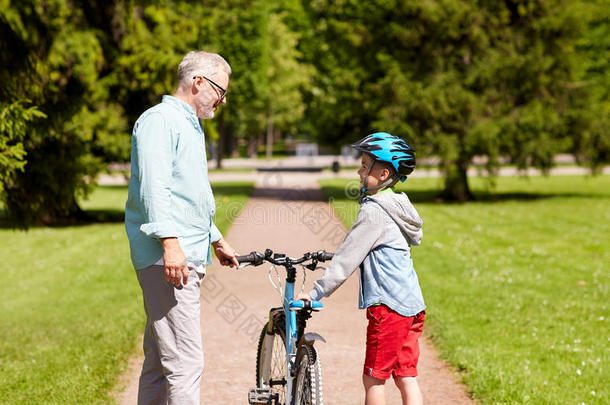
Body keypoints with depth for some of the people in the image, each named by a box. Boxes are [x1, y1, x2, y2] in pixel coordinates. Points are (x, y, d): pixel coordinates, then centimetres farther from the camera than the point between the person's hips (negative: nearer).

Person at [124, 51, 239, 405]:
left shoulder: (190, 125, 26)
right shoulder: (160, 120, -7)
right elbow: (153, 187, -19)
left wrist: (216, 240, 43)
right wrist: (170, 241, -28)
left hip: (188, 258, 10)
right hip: (168, 258, -10)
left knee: (160, 361, 12)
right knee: (186, 362, -15)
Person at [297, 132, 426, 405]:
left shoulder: (373, 211, -13)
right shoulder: (396, 206, 15)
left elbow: (349, 257, -13)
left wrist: (317, 291, -8)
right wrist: (335, 256, 38)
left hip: (388, 305, -9)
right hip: (411, 304, 9)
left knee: (373, 377, -1)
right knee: (406, 377, 8)